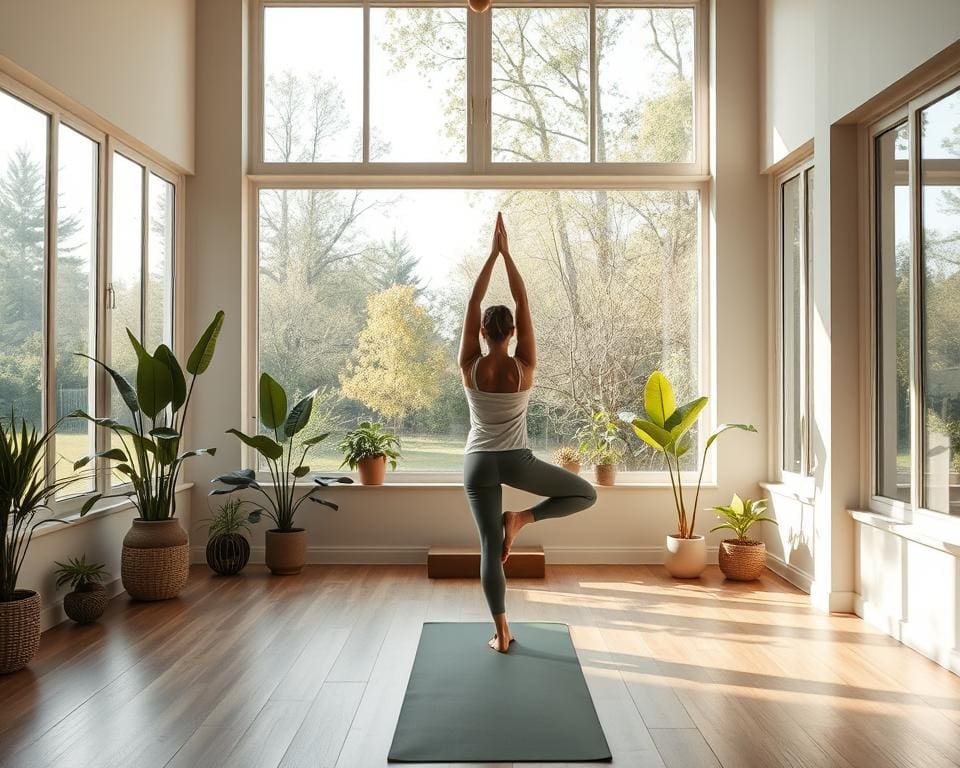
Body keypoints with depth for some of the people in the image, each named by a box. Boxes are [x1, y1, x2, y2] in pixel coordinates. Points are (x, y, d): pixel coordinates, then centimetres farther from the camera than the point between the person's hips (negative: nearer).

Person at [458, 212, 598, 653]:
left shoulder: (470, 368, -6)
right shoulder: (524, 368, -9)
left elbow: (472, 304, -4)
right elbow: (523, 303, -7)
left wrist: (491, 254, -3)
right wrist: (507, 253, -5)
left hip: (478, 464, 2)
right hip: (517, 461, -2)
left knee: (490, 548, 7)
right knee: (585, 493, 17)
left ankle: (501, 635, 8)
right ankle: (522, 518, -2)